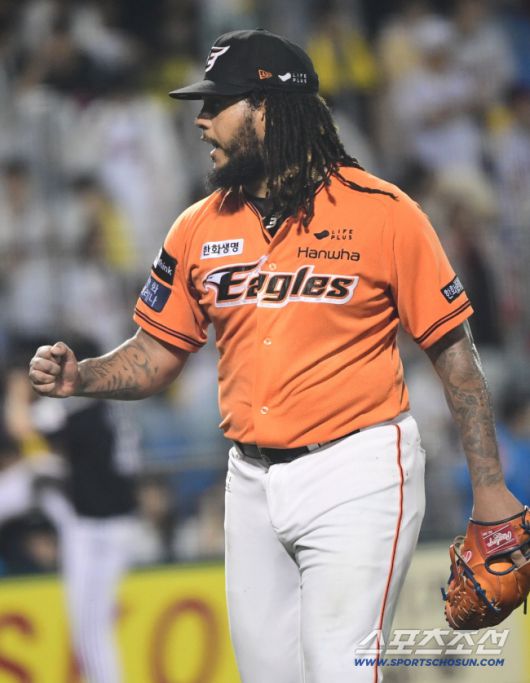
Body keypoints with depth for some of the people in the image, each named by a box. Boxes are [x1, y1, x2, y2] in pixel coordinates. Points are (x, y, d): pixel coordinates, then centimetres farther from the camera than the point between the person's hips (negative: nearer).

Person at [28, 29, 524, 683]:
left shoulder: (382, 211, -7)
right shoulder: (199, 229, 7)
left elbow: (452, 349, -4)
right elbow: (156, 353, 12)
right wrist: (81, 376, -9)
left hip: (354, 478, -5)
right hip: (252, 481, 6)